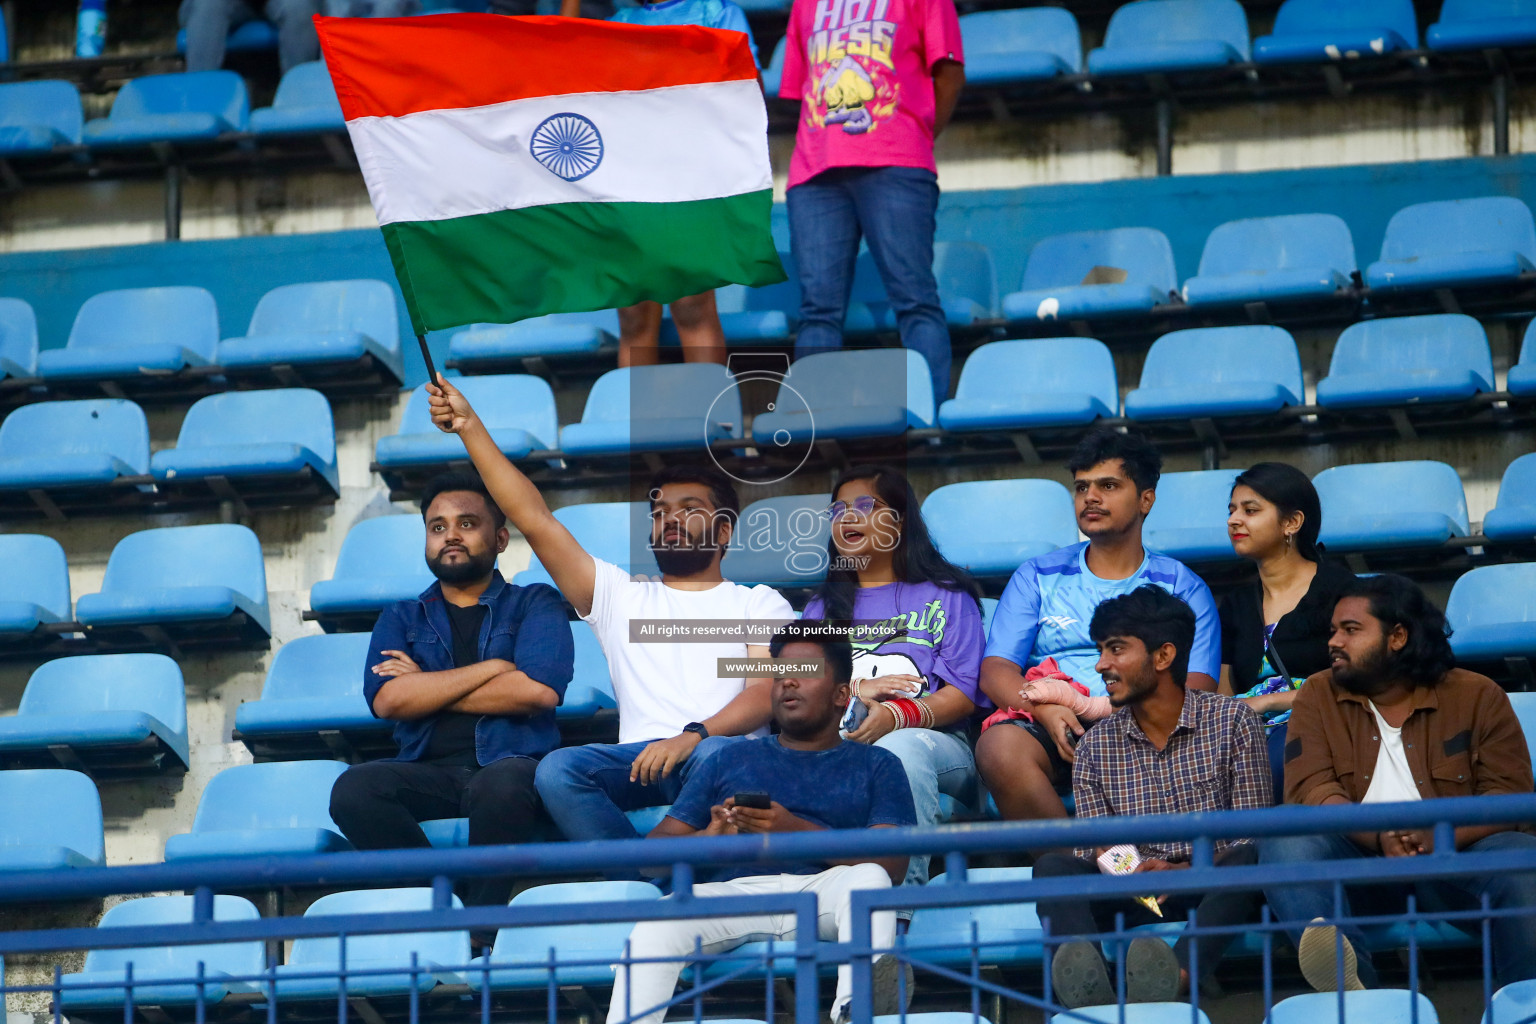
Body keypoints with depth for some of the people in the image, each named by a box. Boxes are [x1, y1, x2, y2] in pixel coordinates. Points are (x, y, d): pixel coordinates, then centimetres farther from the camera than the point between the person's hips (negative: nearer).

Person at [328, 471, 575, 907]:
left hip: (511, 761, -3)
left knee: (501, 786, -40)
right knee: (353, 789, -30)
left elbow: (539, 690, -6)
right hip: (428, 772, 3)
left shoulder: (535, 604, 15)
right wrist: (493, 667, -1)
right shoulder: (401, 618, 23)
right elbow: (387, 700, 2)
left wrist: (428, 691, 2)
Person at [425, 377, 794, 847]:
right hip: (639, 761, 3)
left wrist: (694, 735, -19)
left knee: (713, 756, -41)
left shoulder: (759, 603, 20)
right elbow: (535, 520, 22)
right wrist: (470, 427, 16)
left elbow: (767, 690, 1)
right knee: (557, 769, -31)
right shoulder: (620, 595, 30)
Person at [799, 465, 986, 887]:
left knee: (898, 749, -42)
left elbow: (962, 695, 5)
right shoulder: (823, 607, 31)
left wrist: (896, 717, -14)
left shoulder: (946, 595, 20)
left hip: (934, 741, -2)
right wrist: (855, 689, -6)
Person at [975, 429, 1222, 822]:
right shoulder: (1037, 577, 22)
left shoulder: (1182, 587, 18)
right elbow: (995, 670, 11)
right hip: (1053, 731, 1)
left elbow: (1199, 686, 4)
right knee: (999, 746, -35)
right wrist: (1045, 708, -13)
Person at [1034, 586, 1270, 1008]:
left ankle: (1178, 973, -59)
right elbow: (1093, 851, 6)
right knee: (1054, 867, -24)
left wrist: (1185, 871, -20)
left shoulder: (1233, 721, 3)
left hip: (1213, 891, -2)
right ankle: (1088, 984, -55)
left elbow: (1248, 838, -3)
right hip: (1133, 896, 2)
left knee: (1246, 860, -34)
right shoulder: (1095, 746, 11)